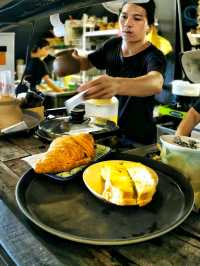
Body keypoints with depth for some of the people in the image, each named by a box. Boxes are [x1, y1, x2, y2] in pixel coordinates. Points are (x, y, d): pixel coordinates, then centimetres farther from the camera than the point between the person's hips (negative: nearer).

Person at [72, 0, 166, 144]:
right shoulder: (112, 45, -4)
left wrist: (117, 85, -65)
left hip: (139, 140, -5)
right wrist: (73, 58, -12)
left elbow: (156, 83, -45)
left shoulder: (153, 56, -22)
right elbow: (87, 62, 12)